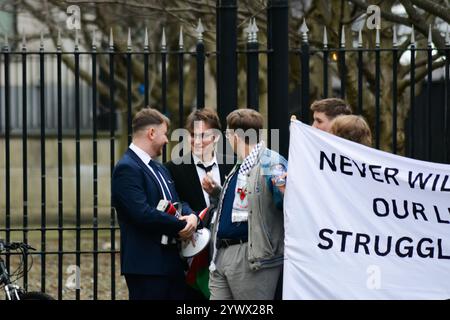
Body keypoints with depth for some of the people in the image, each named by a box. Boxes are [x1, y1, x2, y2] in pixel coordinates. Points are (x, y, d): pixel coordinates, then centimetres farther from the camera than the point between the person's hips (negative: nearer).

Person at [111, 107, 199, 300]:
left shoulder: (159, 169, 19)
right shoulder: (127, 169, -12)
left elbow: (178, 203, 18)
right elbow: (142, 213, -22)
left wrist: (192, 217, -6)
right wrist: (181, 226, -12)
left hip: (172, 260, 9)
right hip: (146, 264, -9)